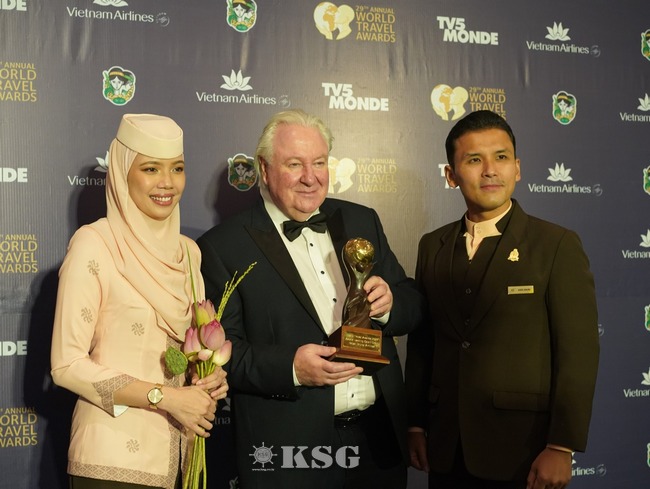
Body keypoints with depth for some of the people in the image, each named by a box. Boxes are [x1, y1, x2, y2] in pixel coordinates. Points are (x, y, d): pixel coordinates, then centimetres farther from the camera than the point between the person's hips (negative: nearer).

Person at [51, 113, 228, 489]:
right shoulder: (94, 245, -11)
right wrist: (164, 396, -19)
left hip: (179, 451, 6)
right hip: (115, 456, -5)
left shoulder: (188, 250, 6)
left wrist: (212, 377, -4)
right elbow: (67, 365, -14)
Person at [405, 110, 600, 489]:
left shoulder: (558, 245, -6)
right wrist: (416, 425, 9)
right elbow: (421, 343, 10)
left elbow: (579, 353, -9)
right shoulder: (432, 247, 7)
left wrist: (561, 448, -13)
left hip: (522, 450, -4)